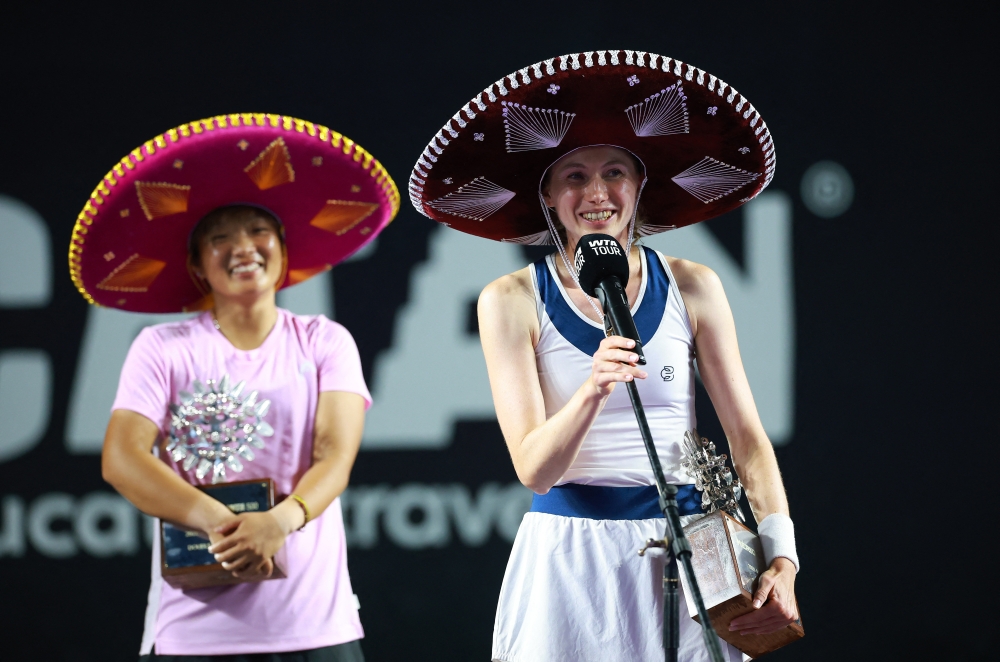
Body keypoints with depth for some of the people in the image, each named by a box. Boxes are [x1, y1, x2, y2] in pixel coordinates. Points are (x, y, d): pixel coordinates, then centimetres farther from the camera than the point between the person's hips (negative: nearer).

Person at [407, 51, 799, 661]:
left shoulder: (692, 288, 2)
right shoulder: (512, 302, -3)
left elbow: (747, 435, 2)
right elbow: (535, 468, -11)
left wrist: (782, 556, -11)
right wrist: (592, 392, -29)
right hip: (568, 558, -1)